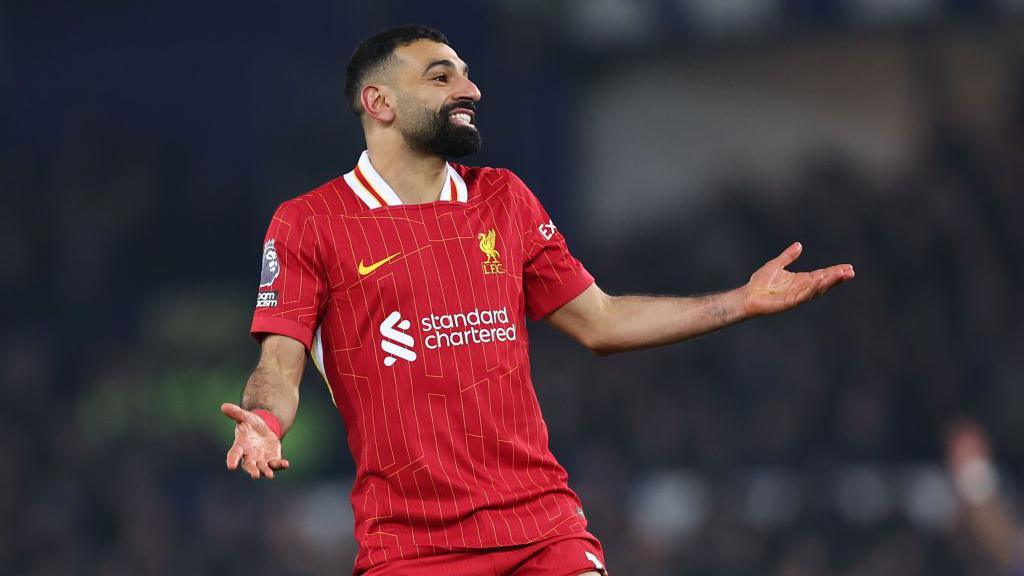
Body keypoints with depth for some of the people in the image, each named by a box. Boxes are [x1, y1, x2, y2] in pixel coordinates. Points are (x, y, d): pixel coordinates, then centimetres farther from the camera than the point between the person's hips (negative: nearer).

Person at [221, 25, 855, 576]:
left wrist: (743, 302, 13)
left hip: (541, 521, 3)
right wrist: (264, 423, -27)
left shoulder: (504, 198, 15)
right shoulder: (307, 224, 1)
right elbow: (280, 365, -4)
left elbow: (599, 321, 18)